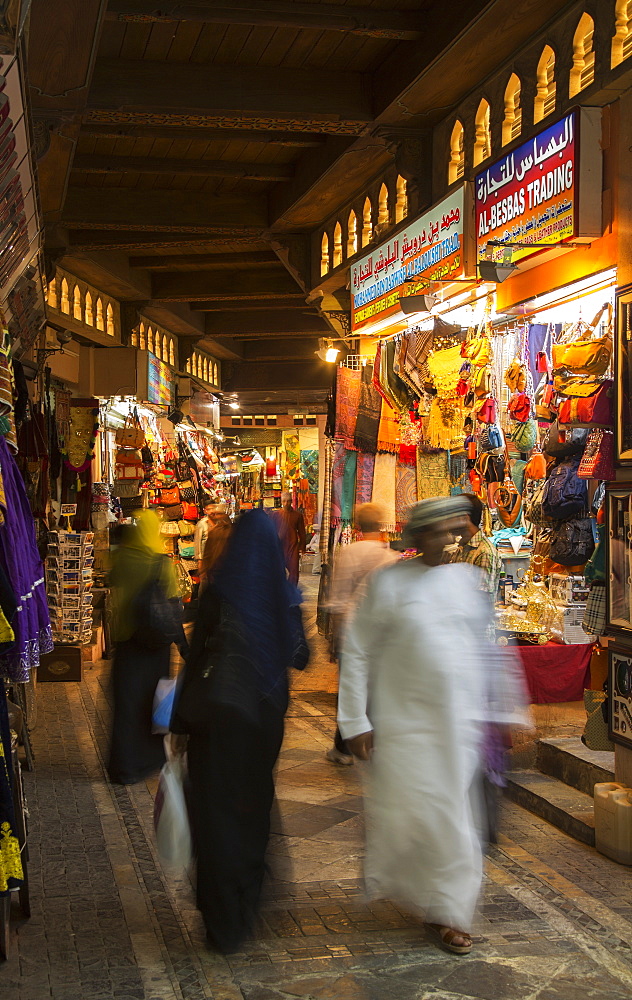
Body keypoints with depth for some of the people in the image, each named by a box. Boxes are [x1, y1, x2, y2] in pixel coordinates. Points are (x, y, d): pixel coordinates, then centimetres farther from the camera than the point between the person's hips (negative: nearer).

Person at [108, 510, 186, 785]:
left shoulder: (120, 558, -8)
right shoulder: (162, 562, -12)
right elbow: (173, 605, -10)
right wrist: (182, 642, -3)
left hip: (127, 639, 1)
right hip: (155, 641, -1)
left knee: (127, 702, 6)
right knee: (153, 699, 15)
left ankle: (126, 766, 8)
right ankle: (154, 757, 27)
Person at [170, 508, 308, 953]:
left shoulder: (220, 591, -11)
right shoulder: (283, 594, -3)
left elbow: (196, 655, -11)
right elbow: (299, 656, 6)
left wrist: (181, 723, -4)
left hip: (220, 716, -3)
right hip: (266, 716, 4)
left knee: (217, 807, 5)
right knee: (254, 803, 19)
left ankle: (224, 921, 9)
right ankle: (249, 901, 32)